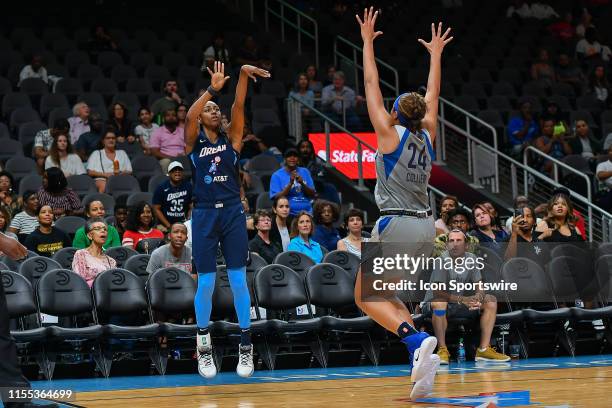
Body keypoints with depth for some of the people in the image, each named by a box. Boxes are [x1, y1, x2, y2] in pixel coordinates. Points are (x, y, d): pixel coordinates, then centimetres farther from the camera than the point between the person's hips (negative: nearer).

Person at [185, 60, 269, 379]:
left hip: (232, 212, 1)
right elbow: (189, 116, -16)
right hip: (205, 214, -1)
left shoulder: (231, 138, 9)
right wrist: (213, 89, -26)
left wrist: (243, 76, -21)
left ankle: (245, 345, 7)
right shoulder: (194, 141, 5)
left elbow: (238, 107, -6)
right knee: (206, 283, 0)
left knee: (238, 280, 0)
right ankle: (203, 345, 14)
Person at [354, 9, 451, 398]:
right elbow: (433, 97, 24)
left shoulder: (390, 133, -4)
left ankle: (419, 341, -21)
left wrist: (368, 41, 8)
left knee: (367, 296, 2)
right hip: (426, 226, 7)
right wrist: (436, 55, 34)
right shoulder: (427, 135, 10)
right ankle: (421, 353, -1)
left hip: (396, 225, -7)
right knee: (385, 294, 18)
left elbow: (372, 85, 1)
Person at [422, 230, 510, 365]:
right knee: (439, 302, -39)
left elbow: (479, 286, 1)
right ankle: (442, 349, -29)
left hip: (461, 304, 6)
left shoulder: (471, 258, -1)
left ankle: (484, 349, -10)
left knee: (491, 300, -5)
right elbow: (437, 292, -25)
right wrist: (463, 300, -35)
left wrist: (478, 297, -24)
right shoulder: (442, 260, -19)